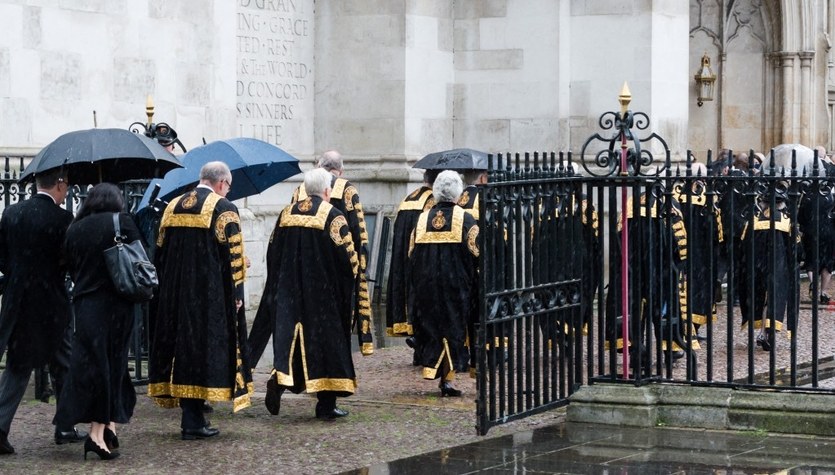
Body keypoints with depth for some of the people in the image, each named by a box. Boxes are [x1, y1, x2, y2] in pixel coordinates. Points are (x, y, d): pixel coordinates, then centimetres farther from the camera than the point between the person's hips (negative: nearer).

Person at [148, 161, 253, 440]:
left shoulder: (173, 207, 10)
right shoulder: (223, 208, -8)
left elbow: (160, 250, 14)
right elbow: (233, 255, -12)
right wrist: (236, 294, -5)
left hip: (175, 294, 6)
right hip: (211, 295, -6)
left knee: (183, 344, 11)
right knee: (205, 345, -2)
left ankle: (192, 419, 12)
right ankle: (193, 423, -3)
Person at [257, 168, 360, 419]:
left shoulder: (287, 213, 5)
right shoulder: (332, 216, -10)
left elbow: (273, 251, 11)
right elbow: (348, 255, -13)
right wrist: (352, 273, 8)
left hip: (289, 290, 4)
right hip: (324, 292, -4)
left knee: (290, 337, 7)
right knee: (326, 340, 5)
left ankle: (280, 377, -22)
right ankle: (326, 404, 9)